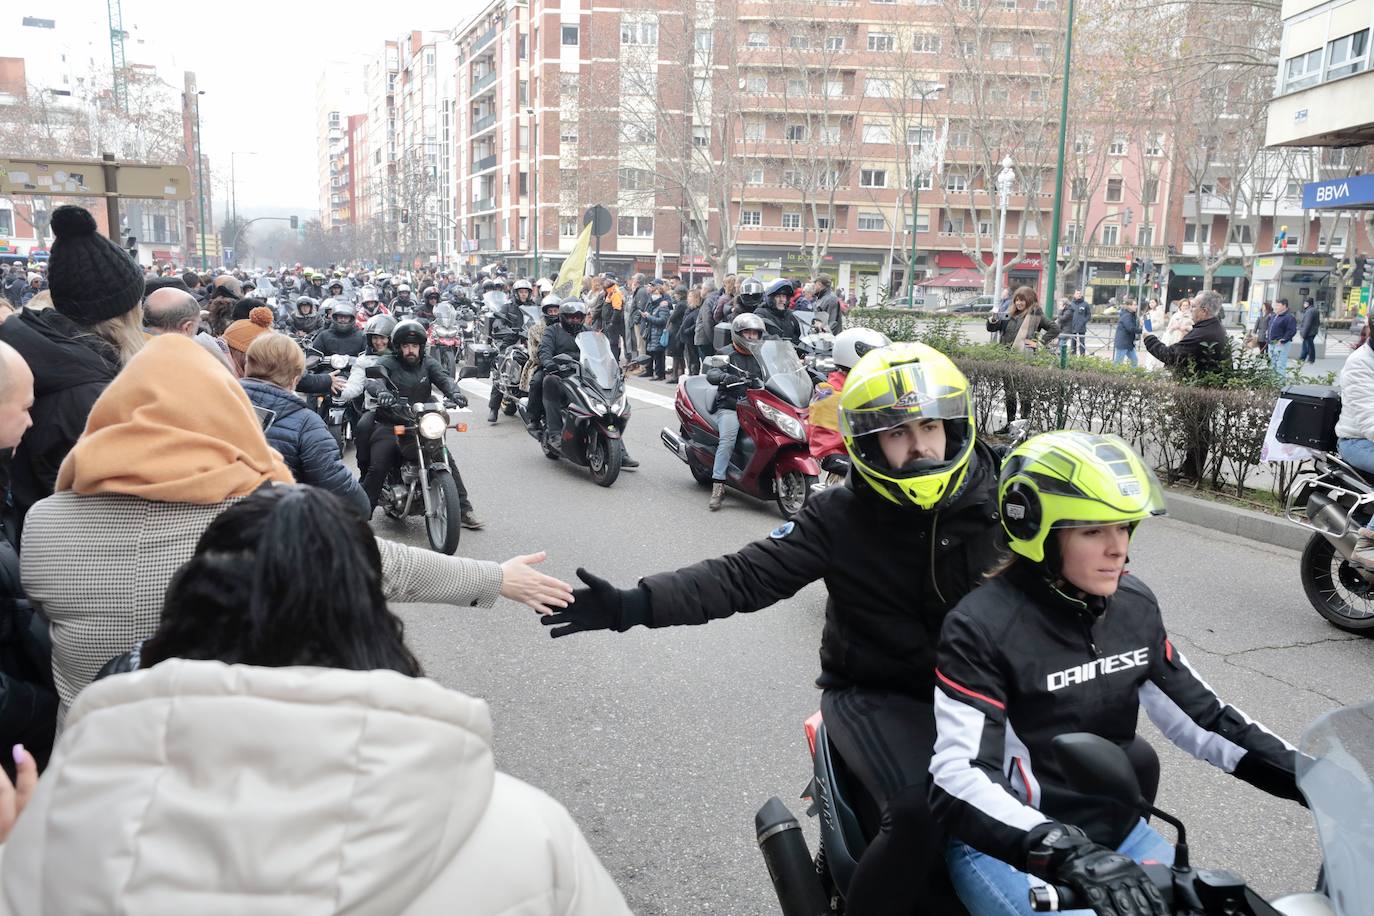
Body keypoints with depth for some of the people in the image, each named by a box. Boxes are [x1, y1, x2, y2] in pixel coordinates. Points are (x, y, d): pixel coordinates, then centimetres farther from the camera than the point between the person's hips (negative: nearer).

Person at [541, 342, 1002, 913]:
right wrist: (631, 605, -26)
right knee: (921, 815, -27)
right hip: (876, 694, -3)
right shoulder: (839, 517, -10)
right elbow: (744, 577, -16)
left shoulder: (993, 501, -3)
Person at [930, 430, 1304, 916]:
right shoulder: (982, 628, -22)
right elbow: (958, 777, -29)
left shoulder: (1135, 604, 0)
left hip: (1115, 832, 7)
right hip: (1011, 846, -6)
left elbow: (1198, 712, 10)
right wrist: (1068, 854, -42)